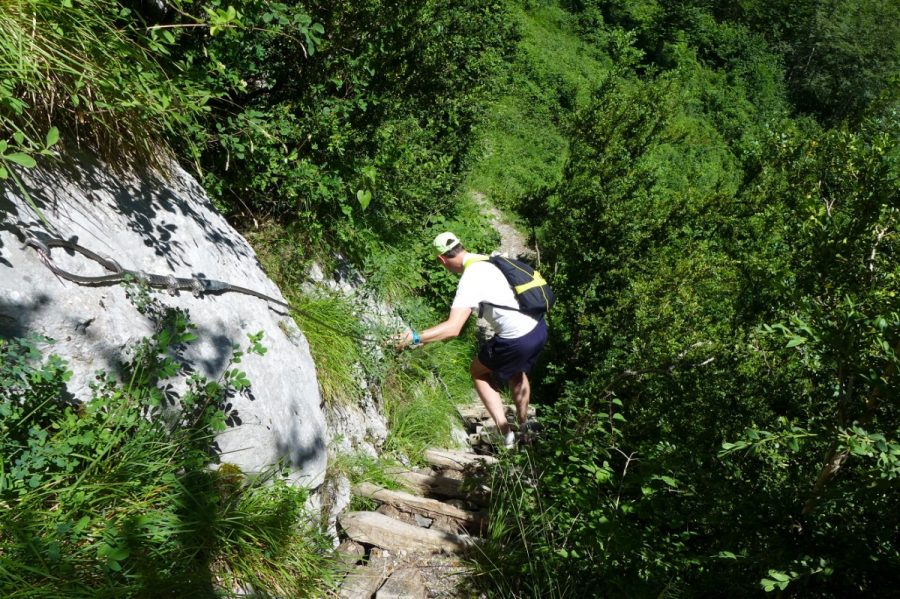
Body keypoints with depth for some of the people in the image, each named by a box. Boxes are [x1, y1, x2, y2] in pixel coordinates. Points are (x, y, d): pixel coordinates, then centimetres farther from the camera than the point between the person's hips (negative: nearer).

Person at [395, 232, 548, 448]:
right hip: (539, 327, 8)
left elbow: (453, 328, -29)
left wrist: (414, 338, -30)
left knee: (479, 372, 18)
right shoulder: (490, 259, 6)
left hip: (517, 340, -8)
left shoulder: (470, 280, -19)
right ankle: (524, 427, 48)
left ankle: (505, 434, 16)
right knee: (517, 372, 34)